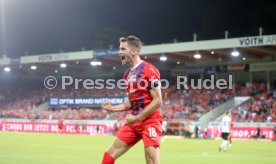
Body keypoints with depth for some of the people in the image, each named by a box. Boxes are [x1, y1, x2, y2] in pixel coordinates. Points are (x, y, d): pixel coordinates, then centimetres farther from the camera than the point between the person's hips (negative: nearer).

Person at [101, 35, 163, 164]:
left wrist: (137, 118, -17)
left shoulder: (149, 70, -12)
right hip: (134, 121, 8)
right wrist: (112, 108, 9)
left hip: (150, 121, -8)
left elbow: (158, 101, -17)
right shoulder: (128, 74, 14)